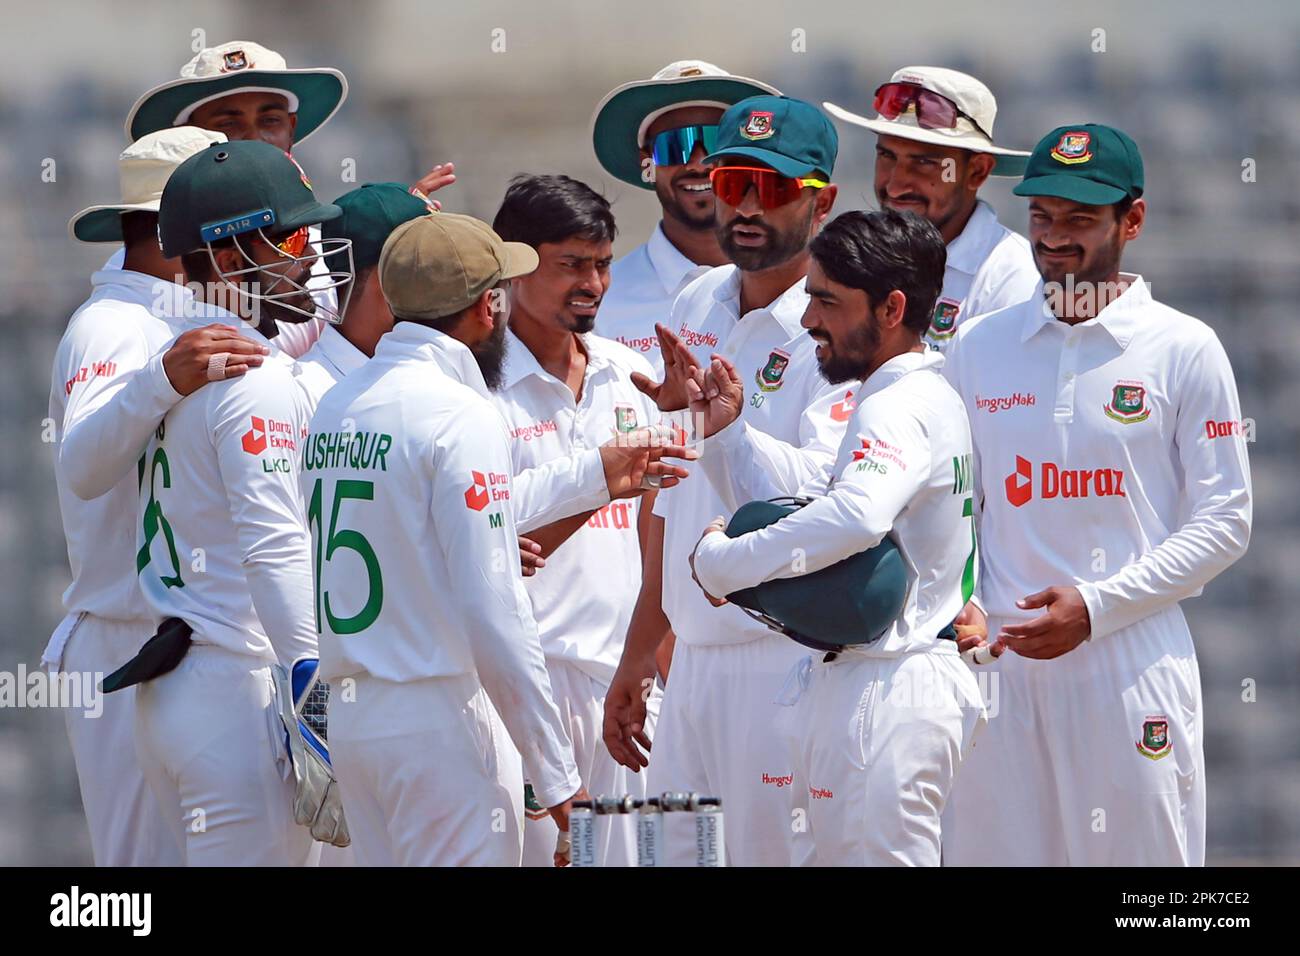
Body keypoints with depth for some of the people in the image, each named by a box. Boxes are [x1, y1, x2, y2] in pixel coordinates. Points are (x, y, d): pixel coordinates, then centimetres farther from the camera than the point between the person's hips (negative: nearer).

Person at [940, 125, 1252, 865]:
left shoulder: (1184, 350, 1)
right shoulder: (980, 347, 12)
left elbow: (1224, 522, -2)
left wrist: (1095, 606, -11)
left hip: (1133, 658, -3)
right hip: (1001, 658, 3)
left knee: (1141, 851, -4)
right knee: (989, 848, 2)